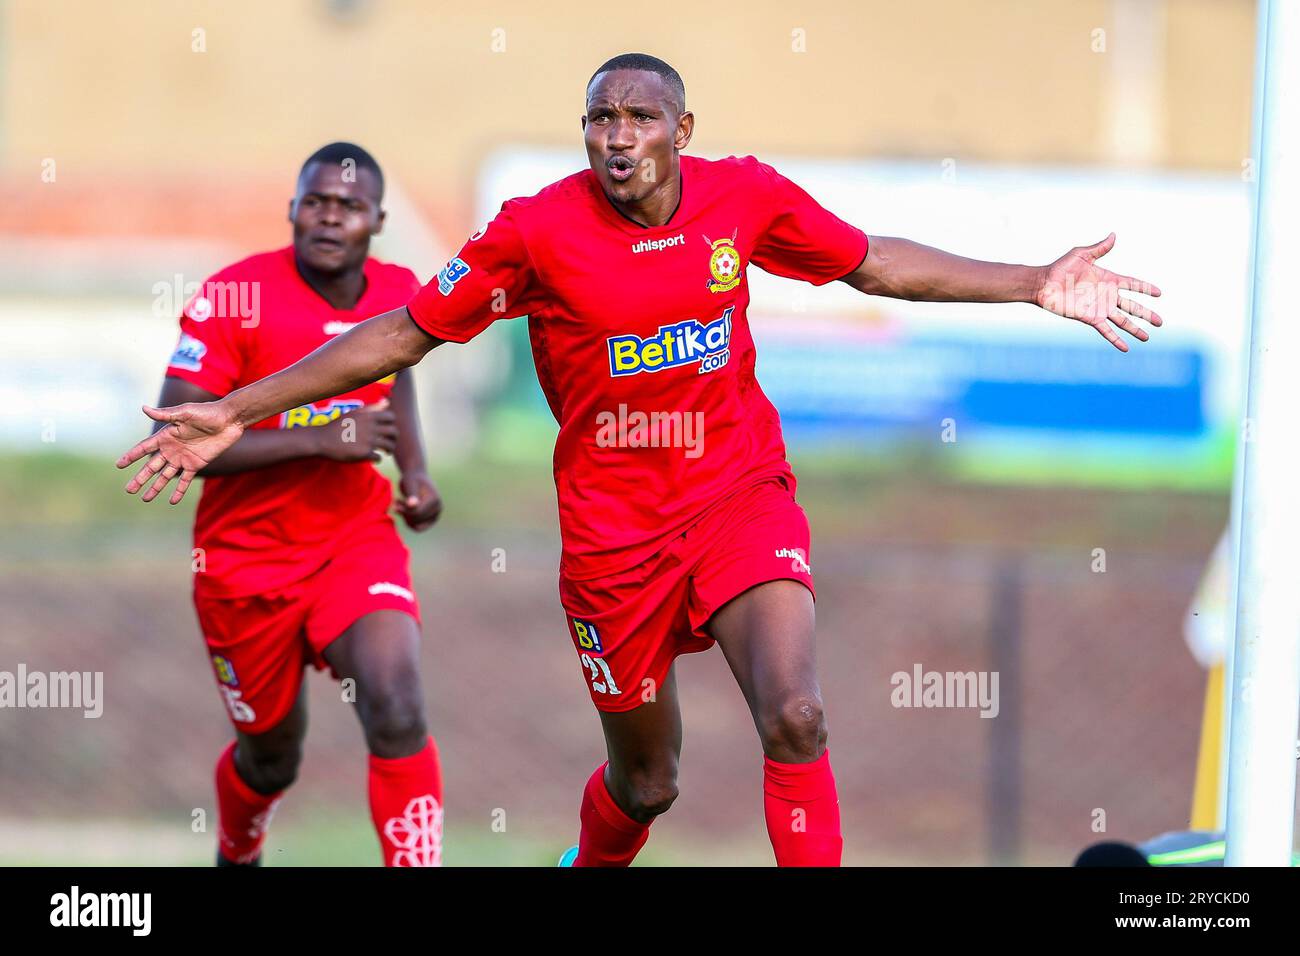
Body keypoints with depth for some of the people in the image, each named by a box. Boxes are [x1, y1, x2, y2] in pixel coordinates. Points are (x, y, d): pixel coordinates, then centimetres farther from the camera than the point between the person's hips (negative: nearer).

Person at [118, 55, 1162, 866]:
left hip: (741, 495, 1)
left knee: (795, 719, -22)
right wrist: (232, 415, -6)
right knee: (644, 782, 11)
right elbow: (404, 333, -5)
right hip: (614, 527, -1)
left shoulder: (746, 196, -6)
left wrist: (1033, 284, 7)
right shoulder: (539, 229, -13)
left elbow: (874, 263, 10)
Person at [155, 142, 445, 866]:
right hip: (247, 558, -2)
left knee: (398, 711, -25)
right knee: (271, 756, 15)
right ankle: (237, 857, 51)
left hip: (357, 539, 2)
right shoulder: (236, 297, -19)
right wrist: (322, 438, -29)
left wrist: (415, 470, 4)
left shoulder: (398, 292, -3)